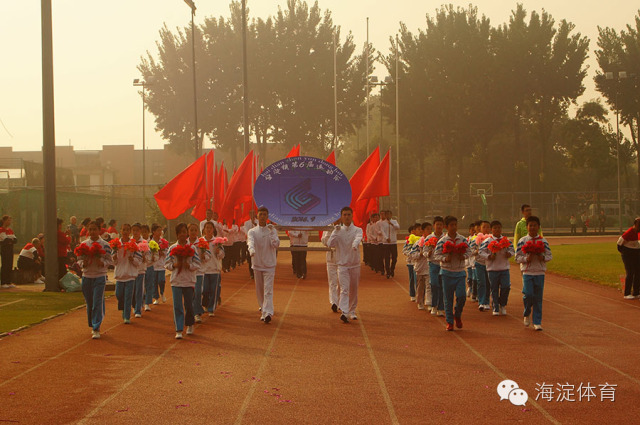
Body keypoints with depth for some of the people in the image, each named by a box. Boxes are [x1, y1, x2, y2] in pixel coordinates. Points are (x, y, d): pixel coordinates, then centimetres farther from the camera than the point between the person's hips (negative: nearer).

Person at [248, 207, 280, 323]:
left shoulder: (272, 231, 2)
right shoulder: (252, 232, 1)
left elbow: (276, 245, -11)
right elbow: (250, 242, -20)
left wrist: (271, 233, -22)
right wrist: (251, 249, -41)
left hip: (269, 265, -2)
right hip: (257, 264, 2)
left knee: (268, 290, -12)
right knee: (259, 290, 12)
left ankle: (268, 313, -21)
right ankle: (263, 308, 31)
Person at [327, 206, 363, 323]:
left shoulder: (357, 230, 0)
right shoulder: (338, 231, 2)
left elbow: (358, 238, -24)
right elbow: (329, 244, -10)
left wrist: (355, 244, -46)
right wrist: (336, 232, -20)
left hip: (355, 264, 1)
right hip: (342, 264, -1)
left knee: (354, 290, 11)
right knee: (344, 288, -15)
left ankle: (352, 311, 28)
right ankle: (344, 312, -25)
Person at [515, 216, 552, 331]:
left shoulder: (543, 241, 5)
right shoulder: (522, 241, 1)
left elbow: (549, 255, 10)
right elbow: (517, 257, 3)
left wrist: (543, 258, -11)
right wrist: (526, 259, -15)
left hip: (540, 272, 2)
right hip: (527, 272, -2)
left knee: (538, 297, 2)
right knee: (528, 294, -14)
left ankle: (537, 322, 9)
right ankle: (527, 314, 15)